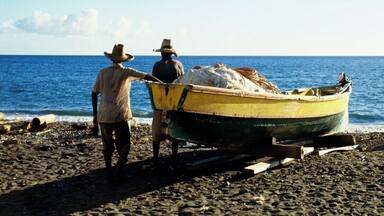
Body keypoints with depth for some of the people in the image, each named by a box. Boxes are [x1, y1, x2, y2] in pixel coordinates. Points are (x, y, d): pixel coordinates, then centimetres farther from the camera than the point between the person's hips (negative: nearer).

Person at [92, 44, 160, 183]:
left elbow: (94, 94, 7)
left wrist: (95, 114, 13)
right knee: (124, 146, 6)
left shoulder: (102, 73, 6)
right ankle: (118, 172, -8)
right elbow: (147, 77, -6)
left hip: (104, 115, 3)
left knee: (107, 146, 12)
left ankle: (109, 175, 14)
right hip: (121, 115, -3)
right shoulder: (127, 72, -1)